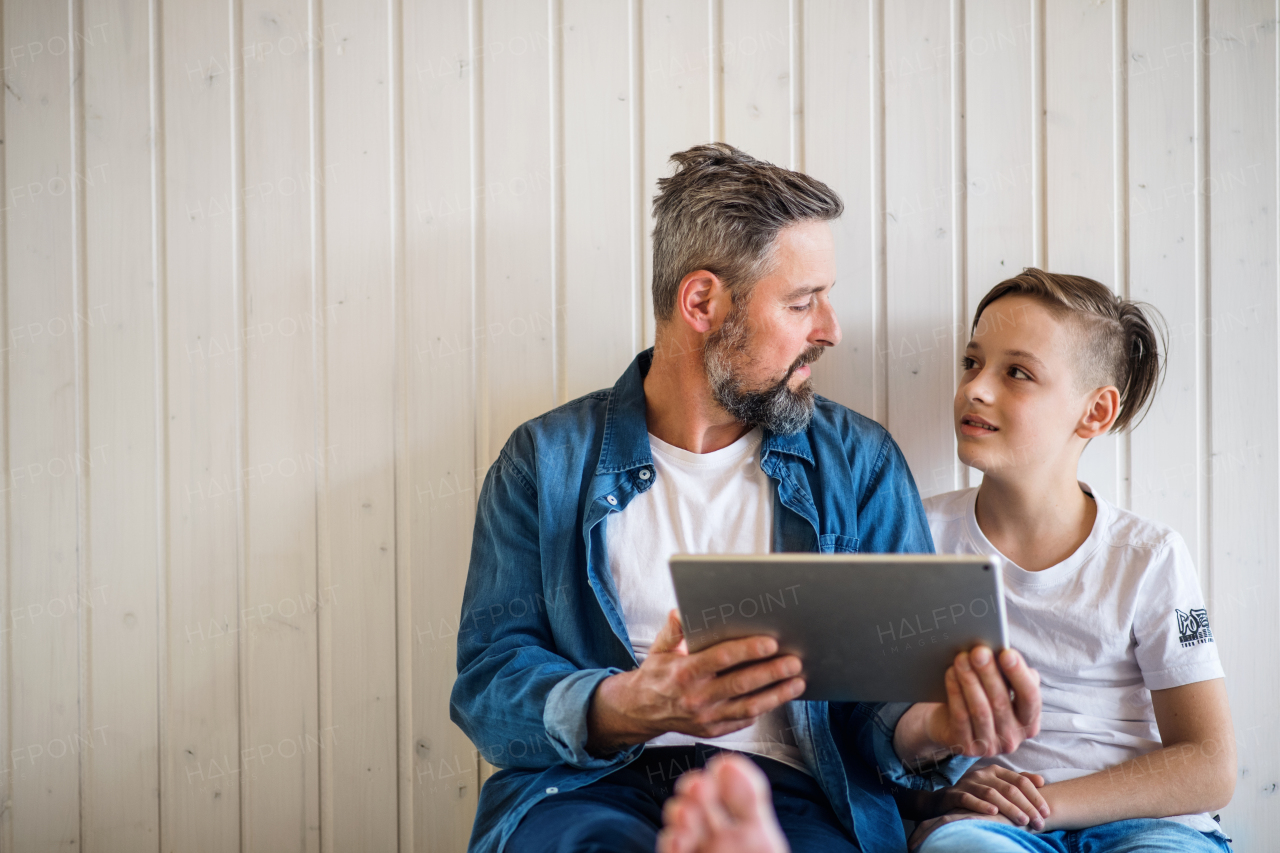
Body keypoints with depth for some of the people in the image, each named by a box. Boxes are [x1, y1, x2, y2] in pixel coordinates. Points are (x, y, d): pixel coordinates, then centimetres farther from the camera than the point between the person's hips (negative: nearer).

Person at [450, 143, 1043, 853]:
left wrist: (931, 731, -16)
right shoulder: (546, 462, 8)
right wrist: (632, 707, -20)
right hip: (593, 789, 0)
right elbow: (489, 680, 1)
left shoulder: (860, 463, 13)